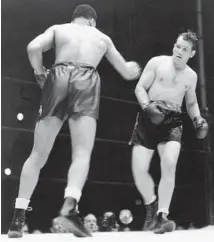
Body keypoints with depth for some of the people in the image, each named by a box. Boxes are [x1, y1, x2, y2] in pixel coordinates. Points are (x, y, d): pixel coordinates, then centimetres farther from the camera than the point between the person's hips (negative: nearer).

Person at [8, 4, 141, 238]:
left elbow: (33, 47, 1)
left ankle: (18, 217, 5)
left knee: (38, 155, 7)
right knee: (82, 154, -9)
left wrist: (40, 75, 16)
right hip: (87, 82, 0)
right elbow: (127, 73, 36)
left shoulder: (58, 28, 23)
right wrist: (135, 67, 59)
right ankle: (68, 209, -34)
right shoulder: (103, 38, 28)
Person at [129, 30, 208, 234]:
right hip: (148, 118, -1)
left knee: (169, 164, -25)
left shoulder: (191, 76, 12)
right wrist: (147, 107, -20)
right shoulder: (157, 62, 0)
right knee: (139, 170, -9)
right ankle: (151, 206, 19)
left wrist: (198, 120, 7)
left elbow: (191, 102, 26)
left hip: (172, 121, 1)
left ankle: (162, 215, -16)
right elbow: (140, 88, -2)